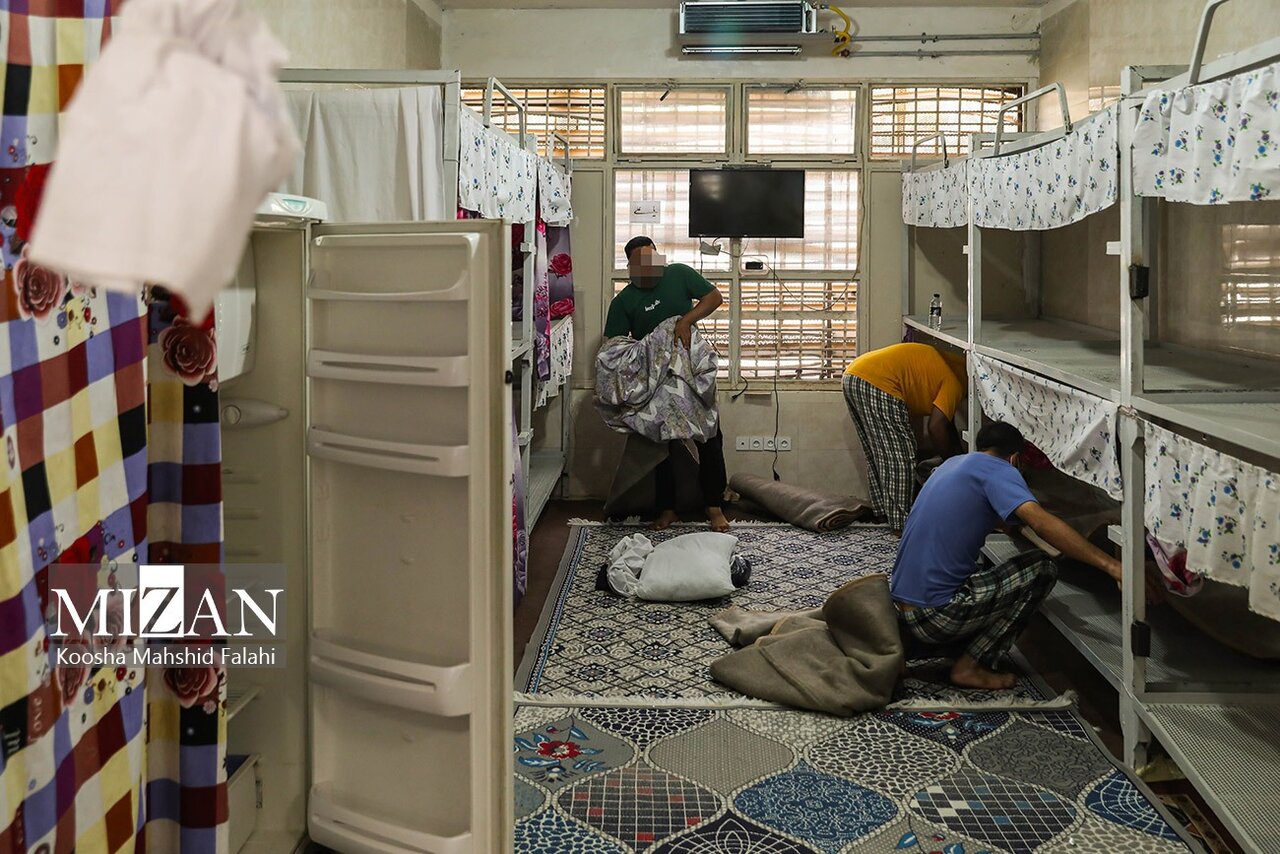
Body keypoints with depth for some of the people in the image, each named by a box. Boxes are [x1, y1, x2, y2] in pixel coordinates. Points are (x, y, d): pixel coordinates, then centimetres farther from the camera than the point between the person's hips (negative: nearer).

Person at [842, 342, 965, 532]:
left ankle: (883, 511, 29)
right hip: (876, 382, -10)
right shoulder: (953, 383, 1)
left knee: (878, 453, 20)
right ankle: (901, 523, 0)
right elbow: (936, 428, -8)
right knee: (900, 455, -2)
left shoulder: (940, 368, 28)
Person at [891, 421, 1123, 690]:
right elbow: (1041, 522, -24)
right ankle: (971, 667, -2)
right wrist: (1111, 565, -27)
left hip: (902, 611, 10)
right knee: (1041, 569, -2)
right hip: (935, 615, -10)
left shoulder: (952, 464, 20)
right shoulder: (996, 469, -6)